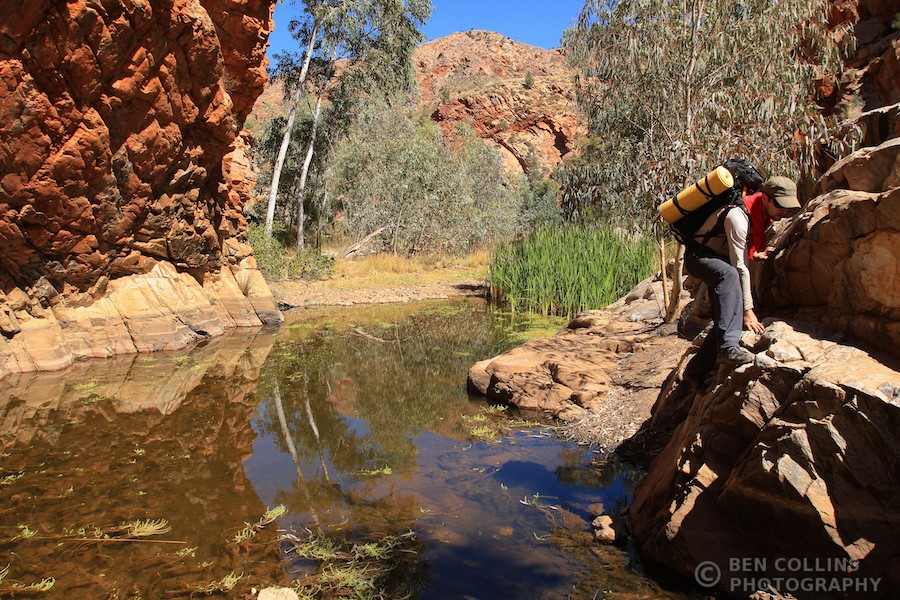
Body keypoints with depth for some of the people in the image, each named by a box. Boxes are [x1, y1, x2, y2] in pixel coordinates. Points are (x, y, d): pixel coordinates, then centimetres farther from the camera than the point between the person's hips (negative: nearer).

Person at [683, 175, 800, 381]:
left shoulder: (763, 215, 0)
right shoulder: (738, 216, -28)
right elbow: (740, 267, -30)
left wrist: (754, 254, 3)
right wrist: (747, 309, -29)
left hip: (721, 259, 9)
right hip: (699, 256, -9)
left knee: (724, 320, -4)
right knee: (729, 274, -41)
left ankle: (695, 372, 8)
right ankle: (728, 346, -51)